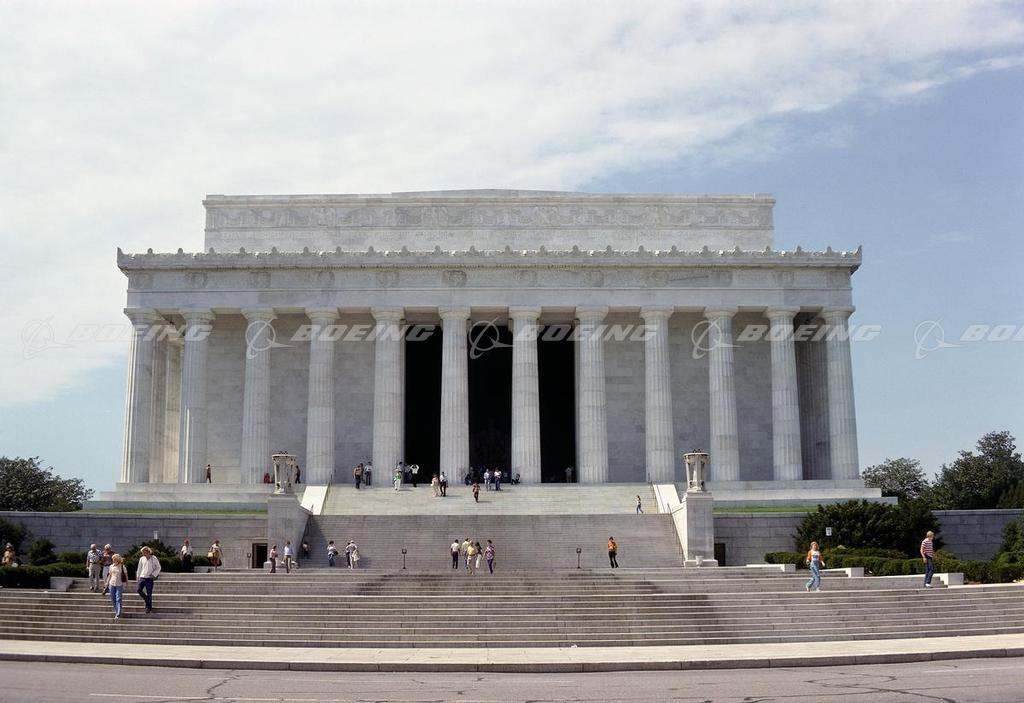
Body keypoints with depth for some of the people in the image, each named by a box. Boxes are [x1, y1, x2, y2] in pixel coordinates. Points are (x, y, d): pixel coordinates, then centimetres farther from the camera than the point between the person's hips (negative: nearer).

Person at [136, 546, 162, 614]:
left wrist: (154, 574, -9)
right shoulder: (141, 559, 5)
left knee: (149, 594, -1)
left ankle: (149, 608, 9)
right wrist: (137, 578, 12)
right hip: (142, 577, 3)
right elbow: (139, 569, 13)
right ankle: (147, 599, 15)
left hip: (149, 578, -3)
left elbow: (158, 567, 3)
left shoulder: (154, 559, -4)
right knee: (138, 590, -12)